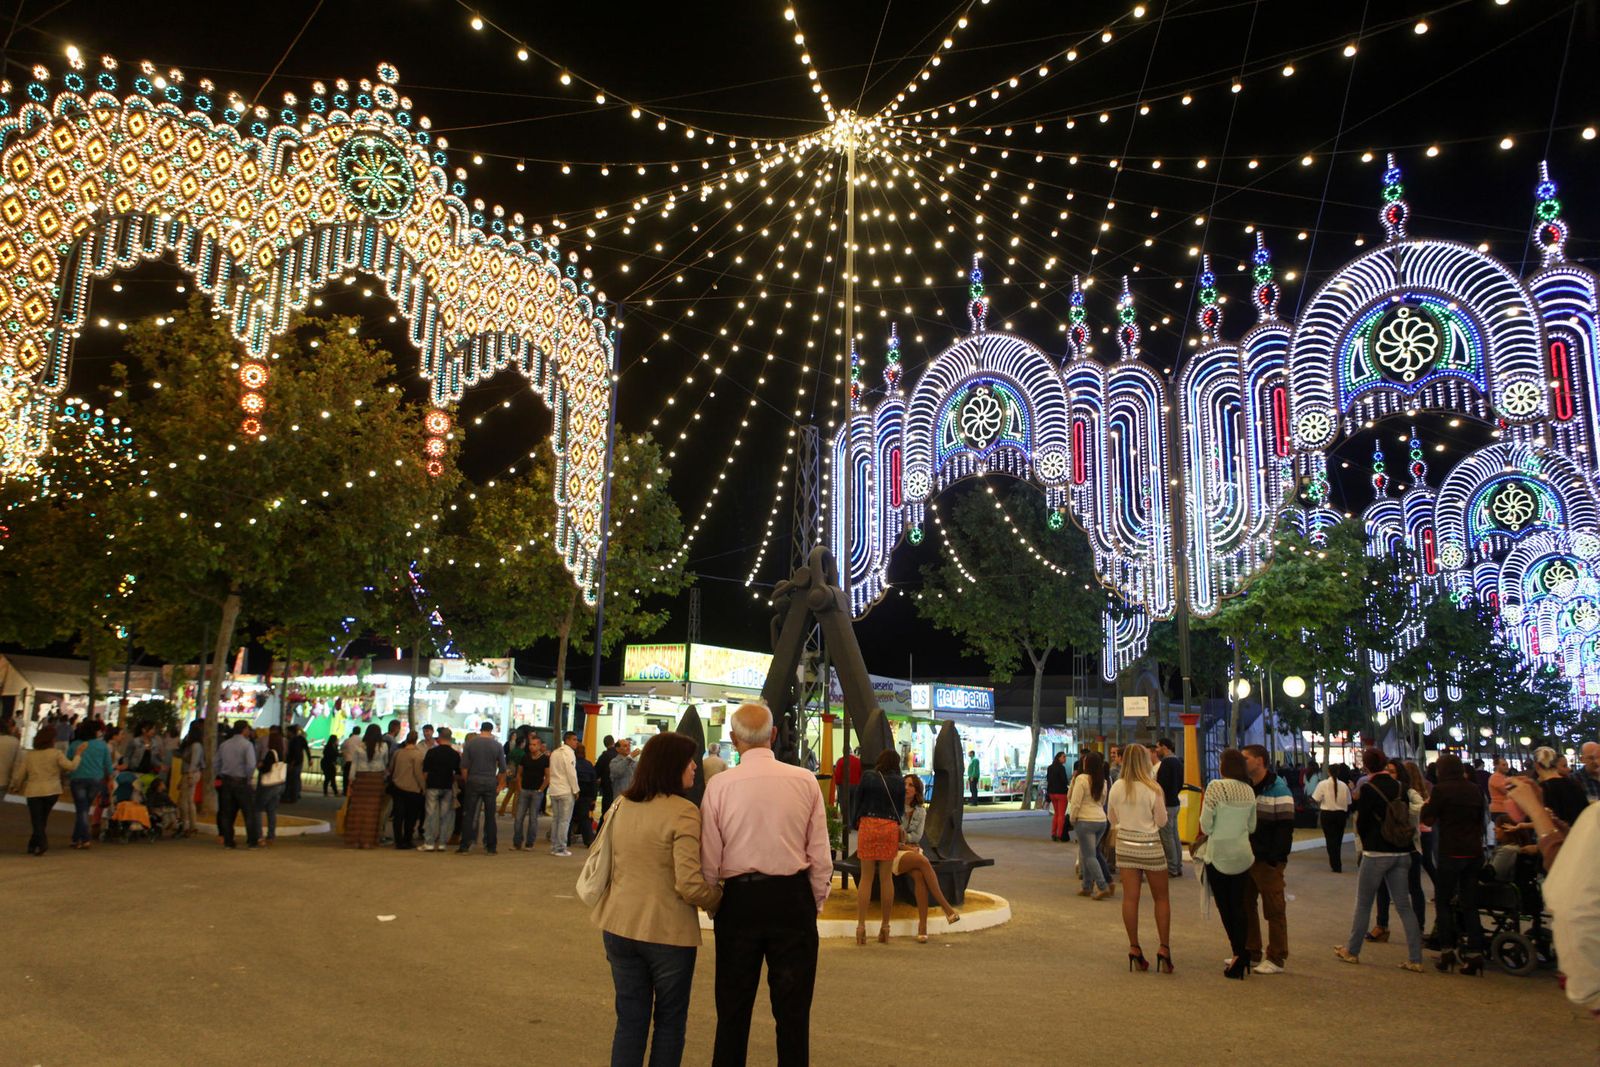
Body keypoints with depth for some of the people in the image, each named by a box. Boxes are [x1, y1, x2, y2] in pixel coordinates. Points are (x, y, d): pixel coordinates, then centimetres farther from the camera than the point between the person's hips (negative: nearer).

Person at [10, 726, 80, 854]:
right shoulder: (56, 753, -4)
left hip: (33, 792, 1)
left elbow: (20, 775, 7)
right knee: (42, 819, 16)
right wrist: (78, 755, 4)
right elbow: (71, 766, -10)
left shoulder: (28, 755, 5)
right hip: (51, 791, -1)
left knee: (36, 820, 2)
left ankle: (41, 843, -17)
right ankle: (33, 845, 19)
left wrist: (16, 787, 24)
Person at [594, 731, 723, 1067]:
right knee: (670, 1021, 14)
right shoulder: (682, 812, -17)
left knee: (629, 1019, 16)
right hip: (668, 931, -5)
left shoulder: (620, 804, 4)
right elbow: (689, 885, -21)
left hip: (620, 926, 5)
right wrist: (720, 899, -5)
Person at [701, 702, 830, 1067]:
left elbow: (709, 859, -3)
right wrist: (816, 903, 12)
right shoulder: (805, 781, -3)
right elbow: (820, 856, -1)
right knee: (793, 1009, 11)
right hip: (792, 898, 0)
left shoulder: (719, 784, -6)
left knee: (733, 1009, 14)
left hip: (739, 898, 0)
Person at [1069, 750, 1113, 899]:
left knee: (1089, 856, -1)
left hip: (1085, 821, -7)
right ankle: (1087, 886, 18)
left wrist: (1072, 819, 0)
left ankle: (1103, 887, -8)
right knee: (1086, 854, 16)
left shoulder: (1082, 779, -12)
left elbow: (1075, 802, -13)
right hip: (1101, 820, 7)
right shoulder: (1103, 781, 9)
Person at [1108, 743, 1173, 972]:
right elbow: (1161, 821, -5)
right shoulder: (1153, 789, -13)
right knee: (1161, 898, 11)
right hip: (1150, 845, -3)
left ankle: (1134, 949, 10)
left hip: (1125, 845, 3)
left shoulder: (1116, 788, -3)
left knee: (1130, 898, 6)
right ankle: (1164, 949, 8)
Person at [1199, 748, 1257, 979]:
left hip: (1219, 855, -5)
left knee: (1224, 906, 8)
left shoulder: (1216, 786, -16)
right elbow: (1252, 826, 9)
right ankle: (1242, 955, 14)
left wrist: (1206, 834, 7)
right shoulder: (1248, 791, 1)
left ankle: (1238, 953, 4)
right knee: (1238, 905, 14)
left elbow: (1206, 824, -14)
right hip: (1243, 855, 5)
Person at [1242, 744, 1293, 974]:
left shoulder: (1279, 791, -10)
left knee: (1274, 910, 0)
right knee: (1245, 906, 12)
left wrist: (1274, 859, -19)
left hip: (1268, 861, -8)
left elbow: (1285, 828, -14)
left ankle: (1276, 959, 8)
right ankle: (1251, 954, 22)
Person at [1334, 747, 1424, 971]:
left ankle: (1352, 951, 18)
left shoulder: (1368, 789, -13)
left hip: (1376, 853, -5)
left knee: (1363, 904, 7)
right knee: (1404, 906, 9)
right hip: (1401, 853, 5)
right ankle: (1415, 959, 7)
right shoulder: (1401, 787, 0)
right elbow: (1407, 818, 9)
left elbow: (1361, 823, -9)